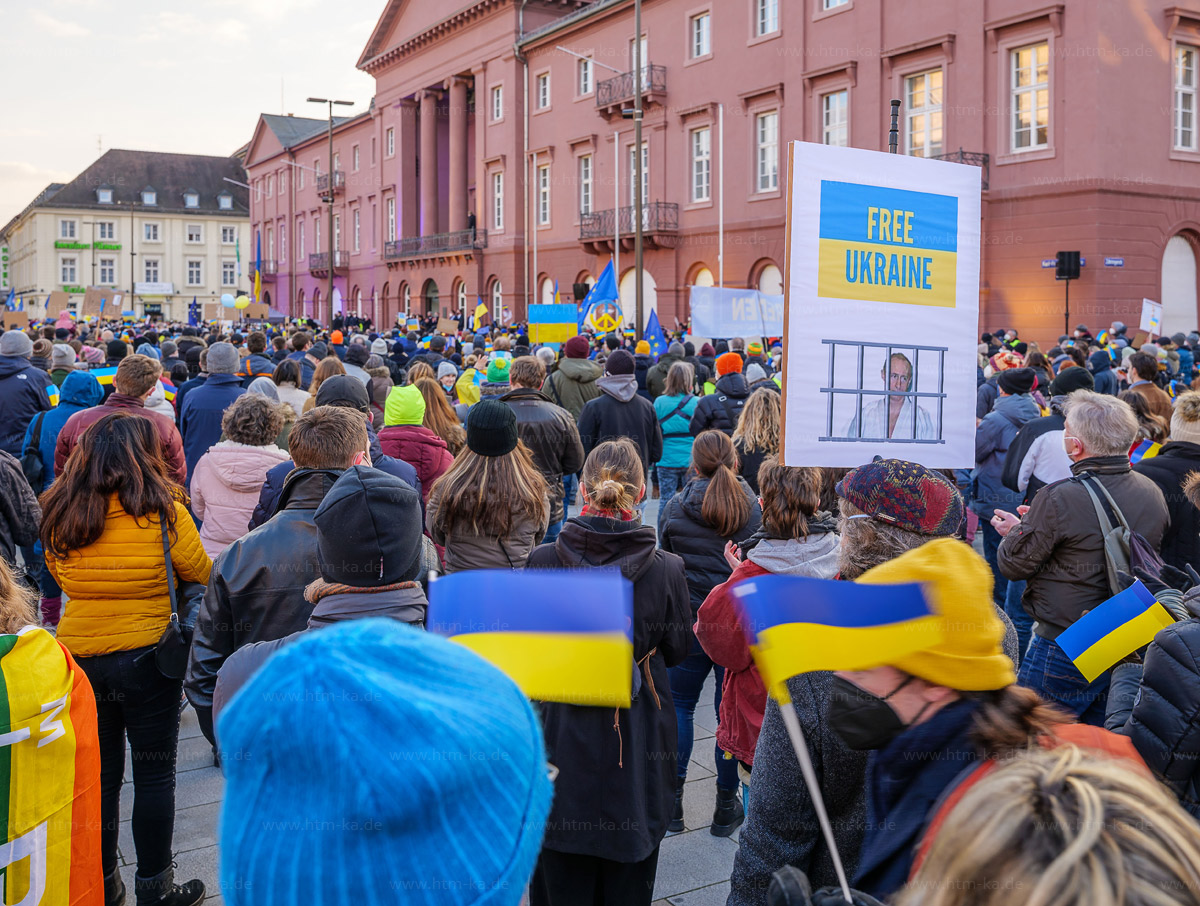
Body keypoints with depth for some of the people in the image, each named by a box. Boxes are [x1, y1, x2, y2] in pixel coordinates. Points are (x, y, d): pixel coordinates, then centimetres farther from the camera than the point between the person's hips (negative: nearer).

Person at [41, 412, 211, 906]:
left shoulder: (59, 514, -2)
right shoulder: (163, 513, -14)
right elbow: (203, 575, -2)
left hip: (78, 656, 4)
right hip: (146, 657, -4)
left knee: (98, 773, 15)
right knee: (155, 773, 9)